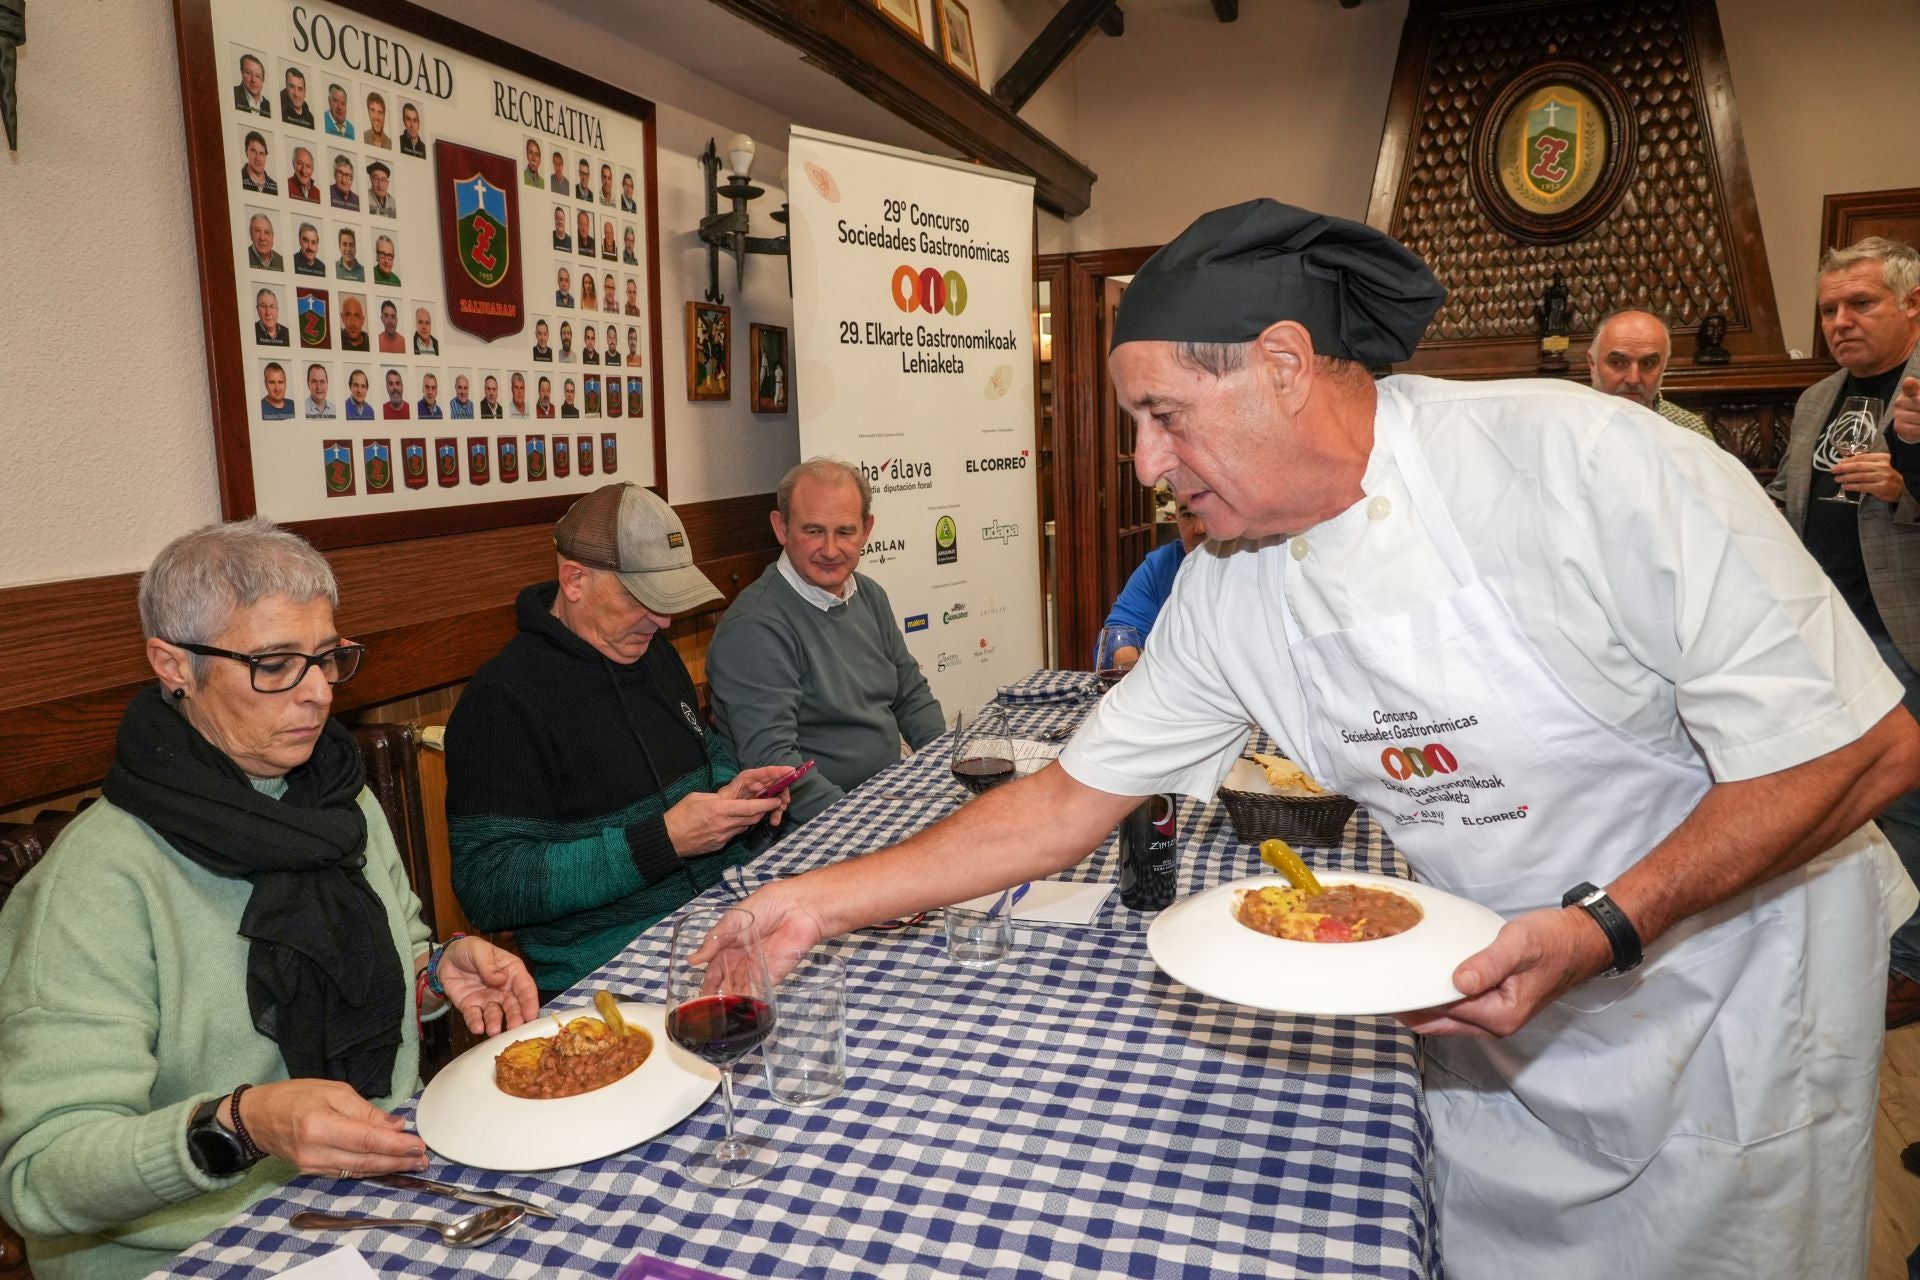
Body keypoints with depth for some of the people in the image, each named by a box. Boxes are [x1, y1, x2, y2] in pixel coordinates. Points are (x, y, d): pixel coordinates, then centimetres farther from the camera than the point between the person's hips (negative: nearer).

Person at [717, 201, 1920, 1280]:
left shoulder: (1591, 464, -27)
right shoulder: (1223, 592, -11)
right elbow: (1069, 801, -5)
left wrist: (1604, 927, -30)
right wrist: (827, 900, -8)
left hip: (1727, 1001, -3)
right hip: (1505, 1012, 4)